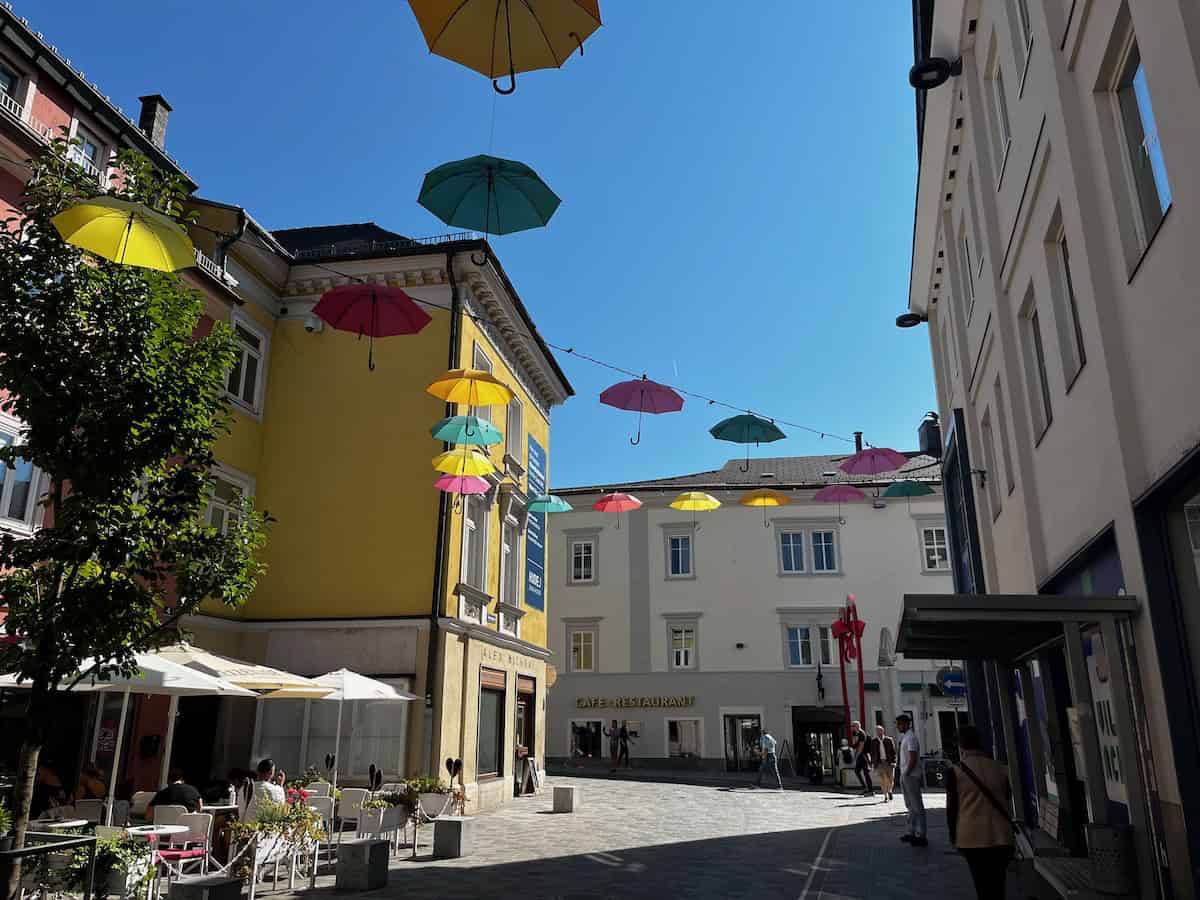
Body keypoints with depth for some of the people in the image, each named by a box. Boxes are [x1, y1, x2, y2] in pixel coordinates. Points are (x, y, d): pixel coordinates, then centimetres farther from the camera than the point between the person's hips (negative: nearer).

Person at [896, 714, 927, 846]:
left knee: (917, 807, -4)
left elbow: (913, 759, -22)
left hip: (910, 776, -10)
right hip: (905, 776, 10)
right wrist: (903, 775, 15)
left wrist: (906, 774, -17)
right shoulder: (905, 737, 14)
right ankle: (912, 833, 22)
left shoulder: (910, 738, -16)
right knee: (910, 806, 15)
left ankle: (921, 836, -1)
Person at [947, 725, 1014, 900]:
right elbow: (1008, 803, 13)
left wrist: (953, 835, 11)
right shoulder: (1000, 769, 5)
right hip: (1002, 838, 4)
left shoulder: (955, 772, -6)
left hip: (973, 839, -4)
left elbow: (952, 807, -3)